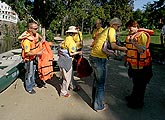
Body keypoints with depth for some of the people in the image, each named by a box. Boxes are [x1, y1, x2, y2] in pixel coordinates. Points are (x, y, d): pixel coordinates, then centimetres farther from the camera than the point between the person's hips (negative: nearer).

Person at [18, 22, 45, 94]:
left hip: (34, 57, 8)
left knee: (33, 71, 24)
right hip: (28, 59, -8)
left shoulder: (35, 34, -8)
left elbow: (38, 35, 20)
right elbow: (27, 53, -31)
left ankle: (32, 83, 46)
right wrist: (37, 53, -33)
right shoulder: (27, 40, -32)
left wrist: (42, 39, 2)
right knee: (29, 73, 6)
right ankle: (29, 88, 24)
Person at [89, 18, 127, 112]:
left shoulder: (105, 30, 21)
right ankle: (99, 106, 17)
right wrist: (122, 48, 0)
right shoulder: (111, 30, -6)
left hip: (93, 56, 9)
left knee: (97, 80, 21)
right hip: (99, 58, -9)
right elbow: (113, 46, -16)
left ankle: (95, 101, 36)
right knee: (101, 83, 4)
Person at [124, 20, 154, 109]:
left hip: (141, 65, -8)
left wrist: (135, 43, -43)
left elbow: (142, 51, -28)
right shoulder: (130, 35, 7)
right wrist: (126, 59, 20)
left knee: (139, 84, 4)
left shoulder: (142, 35, -18)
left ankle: (139, 102, 20)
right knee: (135, 82, 23)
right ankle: (133, 97, 42)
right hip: (133, 63, 8)